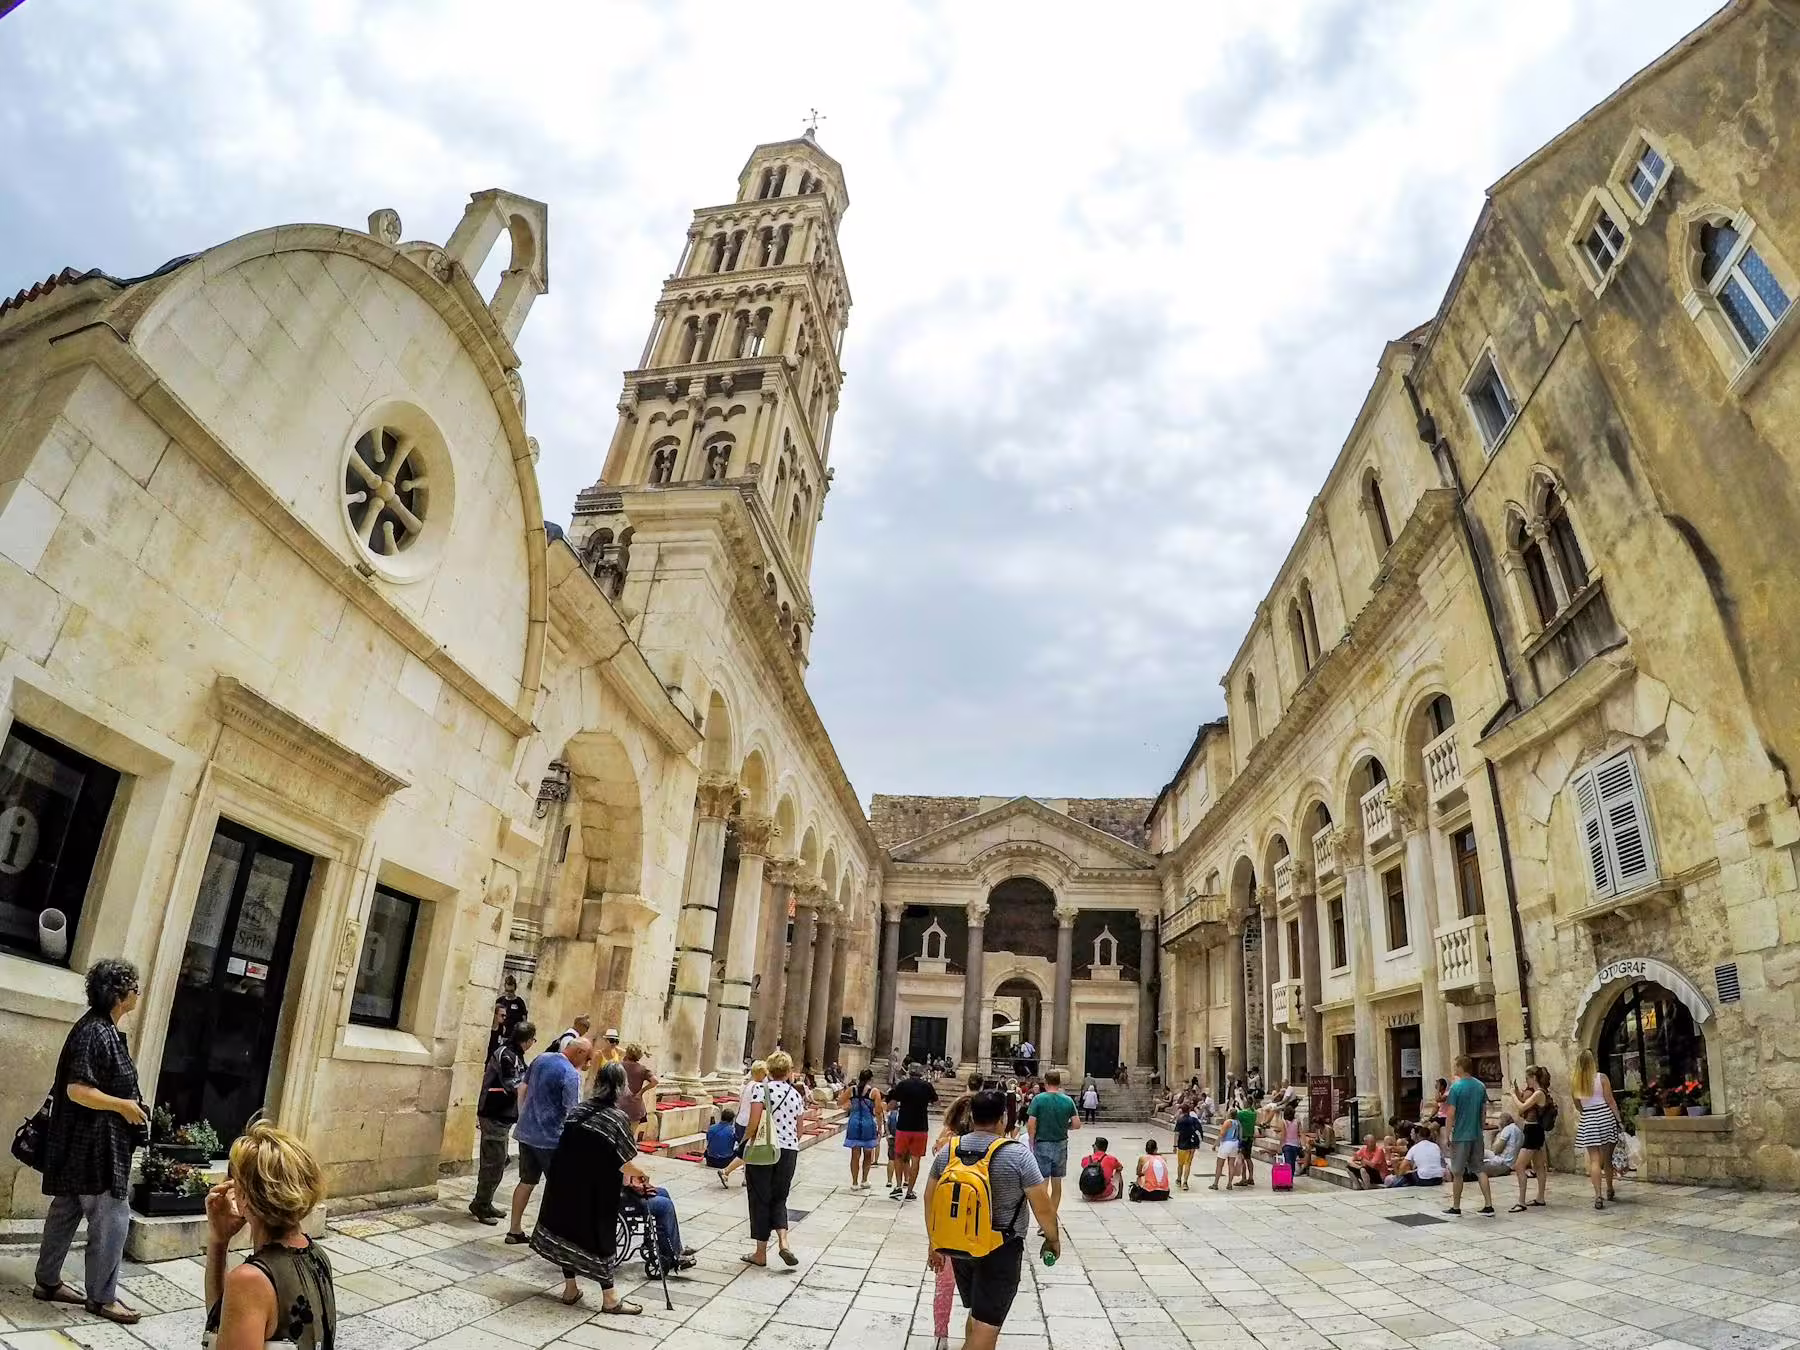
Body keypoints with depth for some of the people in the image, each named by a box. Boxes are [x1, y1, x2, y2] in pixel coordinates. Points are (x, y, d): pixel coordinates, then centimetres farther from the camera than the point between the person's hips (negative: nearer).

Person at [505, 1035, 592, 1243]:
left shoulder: (540, 1059, 5)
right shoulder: (571, 1074, -19)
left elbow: (523, 1089, 14)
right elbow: (572, 1113, -19)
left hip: (526, 1132, 7)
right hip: (550, 1138, -7)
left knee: (526, 1181, 17)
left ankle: (514, 1230, 22)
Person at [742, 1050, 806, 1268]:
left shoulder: (761, 1088, -9)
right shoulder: (796, 1094, 6)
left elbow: (754, 1123, -17)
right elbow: (798, 1131, 11)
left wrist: (744, 1141, -2)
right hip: (789, 1151, 4)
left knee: (760, 1200, 8)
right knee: (779, 1199, 17)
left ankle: (761, 1253, 15)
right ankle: (783, 1242, -2)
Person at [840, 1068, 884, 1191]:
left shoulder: (851, 1090, 0)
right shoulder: (875, 1091, -8)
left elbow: (839, 1102, 8)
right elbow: (878, 1112, -8)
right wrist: (880, 1127, 3)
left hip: (854, 1123, 2)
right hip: (868, 1124, -2)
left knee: (855, 1154, 8)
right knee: (868, 1154, 17)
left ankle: (854, 1183, 12)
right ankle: (864, 1181, 21)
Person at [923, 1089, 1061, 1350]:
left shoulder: (949, 1150, -3)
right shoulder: (1018, 1154, -16)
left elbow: (930, 1199, 6)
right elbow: (1043, 1207, -10)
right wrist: (1053, 1239, 8)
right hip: (1000, 1250, -5)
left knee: (976, 1312, 24)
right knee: (986, 1325, 3)